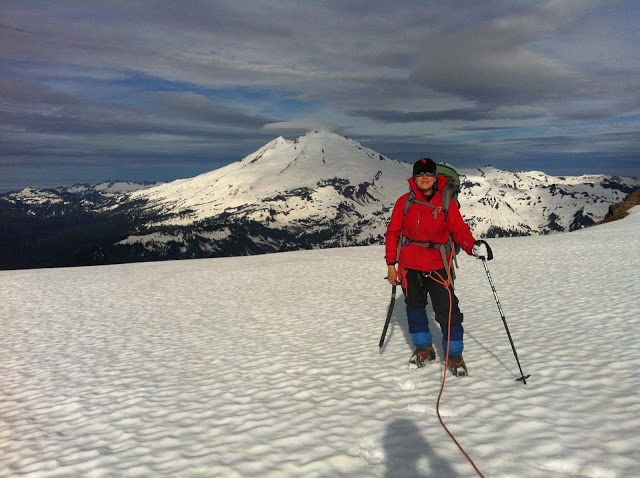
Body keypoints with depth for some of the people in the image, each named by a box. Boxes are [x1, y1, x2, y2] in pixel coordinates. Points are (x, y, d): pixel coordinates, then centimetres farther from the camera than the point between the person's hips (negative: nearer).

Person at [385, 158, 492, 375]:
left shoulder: (447, 202, 0)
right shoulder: (404, 202, 1)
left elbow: (459, 230, -1)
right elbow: (393, 232, 4)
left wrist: (473, 246, -21)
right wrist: (391, 263, 1)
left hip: (437, 265, -2)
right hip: (409, 265, 2)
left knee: (447, 309, -6)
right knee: (415, 307, 14)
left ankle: (454, 354, 12)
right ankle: (423, 348, 33)